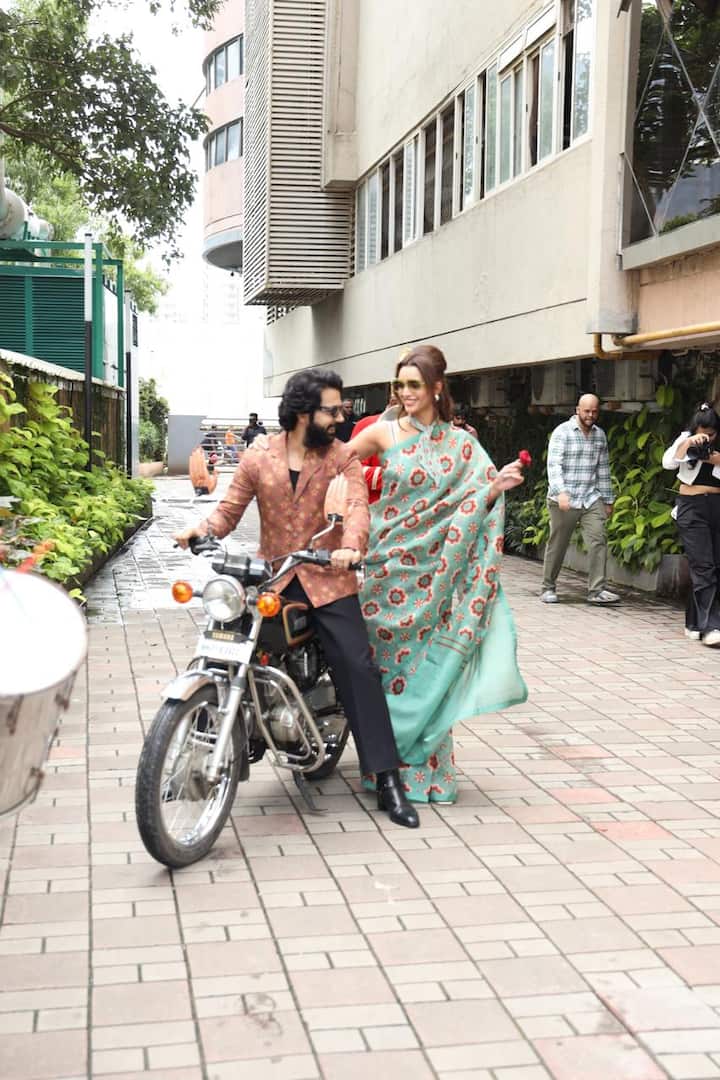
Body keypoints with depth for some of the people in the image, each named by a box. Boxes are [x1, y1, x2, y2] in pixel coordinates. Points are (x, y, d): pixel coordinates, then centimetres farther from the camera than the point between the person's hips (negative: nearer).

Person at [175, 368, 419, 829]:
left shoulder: (342, 457, -1)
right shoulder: (258, 458, 2)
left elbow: (358, 506, -16)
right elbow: (230, 510, 2)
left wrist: (350, 546, -36)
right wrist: (203, 530, -20)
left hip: (327, 579, -1)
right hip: (270, 579, 1)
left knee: (360, 670, -7)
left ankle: (388, 781, -2)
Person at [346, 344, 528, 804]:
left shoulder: (461, 443, 3)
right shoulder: (385, 432, 2)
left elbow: (476, 499, 2)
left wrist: (498, 485, -18)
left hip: (434, 571, 0)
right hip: (388, 563, 0)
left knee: (429, 663, 1)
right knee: (384, 657, 5)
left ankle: (426, 769, 14)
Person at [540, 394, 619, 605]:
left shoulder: (600, 435, 13)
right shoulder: (562, 432, -4)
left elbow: (603, 469, 18)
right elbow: (553, 465, -14)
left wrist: (608, 500, 17)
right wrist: (560, 492, -28)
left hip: (591, 499, 4)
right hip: (564, 500, -4)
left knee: (598, 540, -11)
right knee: (557, 545, 4)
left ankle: (597, 590, -10)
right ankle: (548, 588, 19)